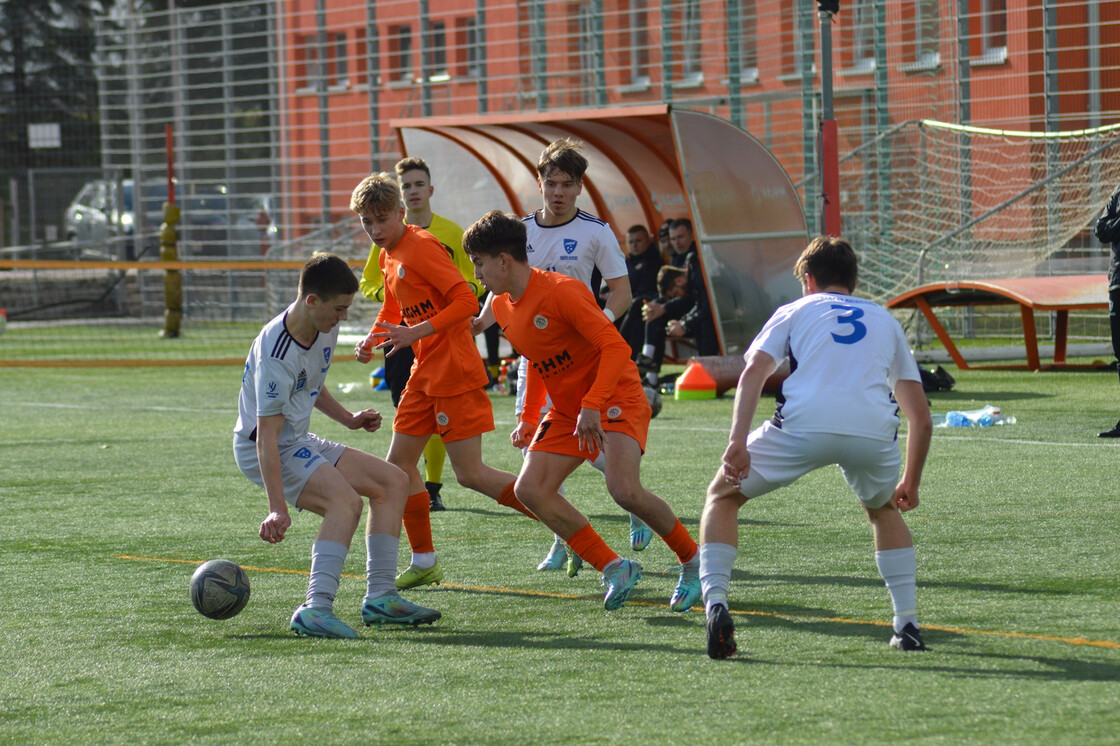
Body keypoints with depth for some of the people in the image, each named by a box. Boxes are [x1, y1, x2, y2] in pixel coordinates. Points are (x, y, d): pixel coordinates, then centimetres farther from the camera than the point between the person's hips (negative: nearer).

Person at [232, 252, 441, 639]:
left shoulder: (325, 328, 0)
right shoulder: (276, 353, -28)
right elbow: (266, 437, -31)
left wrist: (348, 418, 14)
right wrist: (277, 509, -35)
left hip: (300, 442, 10)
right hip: (260, 450, -10)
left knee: (393, 482, 7)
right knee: (345, 501, -31)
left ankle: (380, 597, 3)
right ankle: (316, 610, -36)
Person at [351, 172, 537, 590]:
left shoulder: (421, 247, -15)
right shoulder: (387, 257, 13)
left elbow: (466, 301, -21)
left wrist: (416, 333, -27)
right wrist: (371, 341, 8)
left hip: (455, 374, -9)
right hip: (425, 374, 9)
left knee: (471, 474, -10)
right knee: (399, 463, 8)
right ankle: (424, 562, 17)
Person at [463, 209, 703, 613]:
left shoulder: (561, 292, -22)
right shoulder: (503, 307, 5)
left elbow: (616, 347, -25)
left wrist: (592, 407, -32)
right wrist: (528, 418, 15)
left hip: (615, 399, -9)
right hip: (567, 410, 9)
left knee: (625, 490, -27)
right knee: (531, 489, -9)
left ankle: (693, 562, -4)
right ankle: (613, 568, -2)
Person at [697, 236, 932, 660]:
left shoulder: (795, 311, 26)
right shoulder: (885, 321, 32)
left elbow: (753, 372, 5)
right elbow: (921, 418, 28)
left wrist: (737, 442, -4)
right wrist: (911, 483, 38)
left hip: (804, 425, -2)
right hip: (875, 431, 2)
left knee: (722, 496, 19)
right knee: (884, 509, 34)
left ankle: (715, 602, -2)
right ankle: (908, 624, 24)